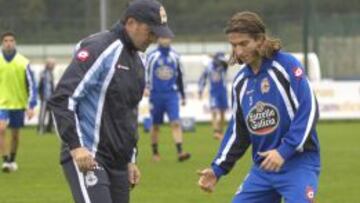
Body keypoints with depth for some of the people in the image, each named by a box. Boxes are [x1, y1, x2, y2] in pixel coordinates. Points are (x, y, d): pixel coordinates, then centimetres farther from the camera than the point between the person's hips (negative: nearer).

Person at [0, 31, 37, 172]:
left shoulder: (23, 62, -5)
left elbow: (31, 85, -1)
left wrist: (31, 106, -8)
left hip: (18, 104, 0)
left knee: (15, 134, 11)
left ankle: (12, 160, 29)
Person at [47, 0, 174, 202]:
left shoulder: (138, 61, 17)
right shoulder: (99, 50, -12)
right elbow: (62, 99, -16)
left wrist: (130, 159, 23)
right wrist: (76, 146, -21)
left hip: (118, 161, 9)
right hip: (87, 156, -9)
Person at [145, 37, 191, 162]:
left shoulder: (175, 57, 8)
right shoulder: (152, 56, -1)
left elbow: (179, 77, 16)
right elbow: (145, 74, -2)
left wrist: (183, 95, 18)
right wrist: (146, 87, -20)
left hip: (171, 95, 1)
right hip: (156, 95, -1)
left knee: (176, 123, -12)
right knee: (155, 125, 8)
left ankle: (180, 152, -20)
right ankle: (155, 153, 21)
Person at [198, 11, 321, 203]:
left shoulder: (286, 65, -10)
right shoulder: (240, 81, 10)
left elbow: (308, 111, -16)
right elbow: (237, 131, 17)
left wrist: (284, 151, -22)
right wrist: (218, 169, 8)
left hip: (298, 164, -7)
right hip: (262, 168, 7)